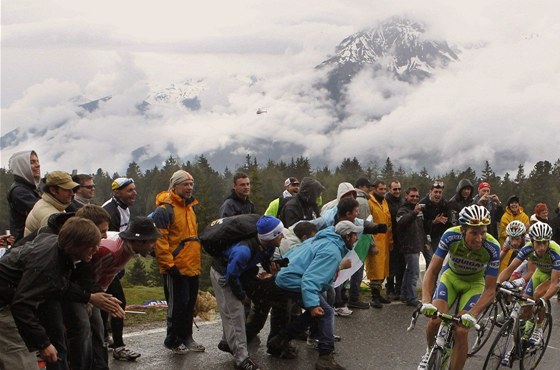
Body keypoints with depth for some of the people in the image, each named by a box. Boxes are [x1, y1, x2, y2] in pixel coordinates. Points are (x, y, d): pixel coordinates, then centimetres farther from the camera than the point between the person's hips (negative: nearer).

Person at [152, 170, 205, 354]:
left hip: (192, 267, 8)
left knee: (189, 304, 15)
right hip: (176, 269, -8)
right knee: (177, 305, 0)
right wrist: (169, 265, -19)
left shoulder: (190, 207, 15)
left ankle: (186, 338, 27)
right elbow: (160, 240, -17)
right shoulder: (164, 210, -13)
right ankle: (173, 341, 15)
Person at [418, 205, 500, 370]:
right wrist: (426, 301, -40)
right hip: (451, 276, 1)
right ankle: (431, 352, 15)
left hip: (474, 283, -1)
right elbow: (432, 271, -26)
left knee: (461, 331, -15)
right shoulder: (450, 236, -31)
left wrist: (472, 314, -40)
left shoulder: (492, 248, -31)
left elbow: (490, 290, -26)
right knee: (435, 321, -18)